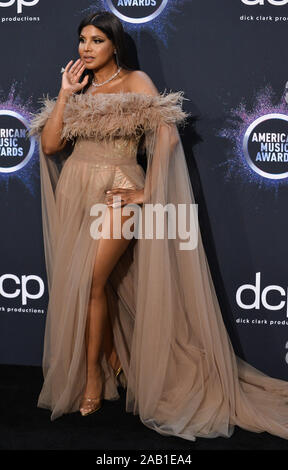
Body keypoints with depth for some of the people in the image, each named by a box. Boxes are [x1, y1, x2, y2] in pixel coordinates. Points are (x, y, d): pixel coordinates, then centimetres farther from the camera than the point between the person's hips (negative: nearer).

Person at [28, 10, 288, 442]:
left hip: (116, 192, -5)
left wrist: (148, 193, -16)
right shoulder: (77, 87, 13)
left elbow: (167, 135, -14)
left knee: (89, 281, -13)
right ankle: (112, 354, 29)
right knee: (77, 282, 8)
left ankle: (94, 372, 3)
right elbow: (49, 145, 3)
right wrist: (65, 93, -2)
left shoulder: (135, 82, -2)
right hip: (76, 191, 6)